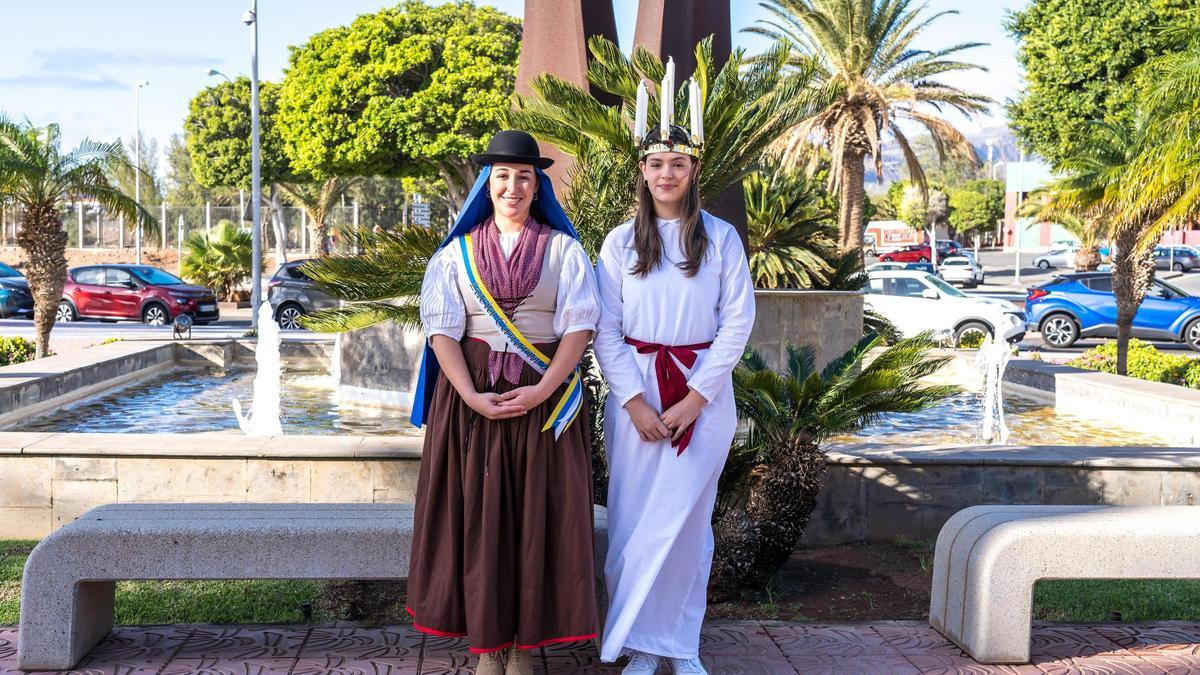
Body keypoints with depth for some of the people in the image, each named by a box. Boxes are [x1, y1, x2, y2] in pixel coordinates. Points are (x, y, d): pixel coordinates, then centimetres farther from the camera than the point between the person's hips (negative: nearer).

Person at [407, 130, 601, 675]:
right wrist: (471, 396, -14)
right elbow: (441, 328, -1)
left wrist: (543, 390, -16)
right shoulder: (458, 252, 7)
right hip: (472, 396, 1)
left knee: (536, 517, 0)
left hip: (544, 399, 0)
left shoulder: (564, 250, 5)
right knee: (477, 513, 0)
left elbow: (580, 324, -3)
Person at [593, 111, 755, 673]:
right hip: (635, 391, 1)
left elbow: (737, 322, -2)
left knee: (683, 519, -1)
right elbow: (605, 330, 2)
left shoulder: (720, 238, 2)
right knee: (633, 518, 1)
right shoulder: (620, 242, 5)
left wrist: (695, 398, -9)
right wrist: (635, 401, -8)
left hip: (703, 392, -1)